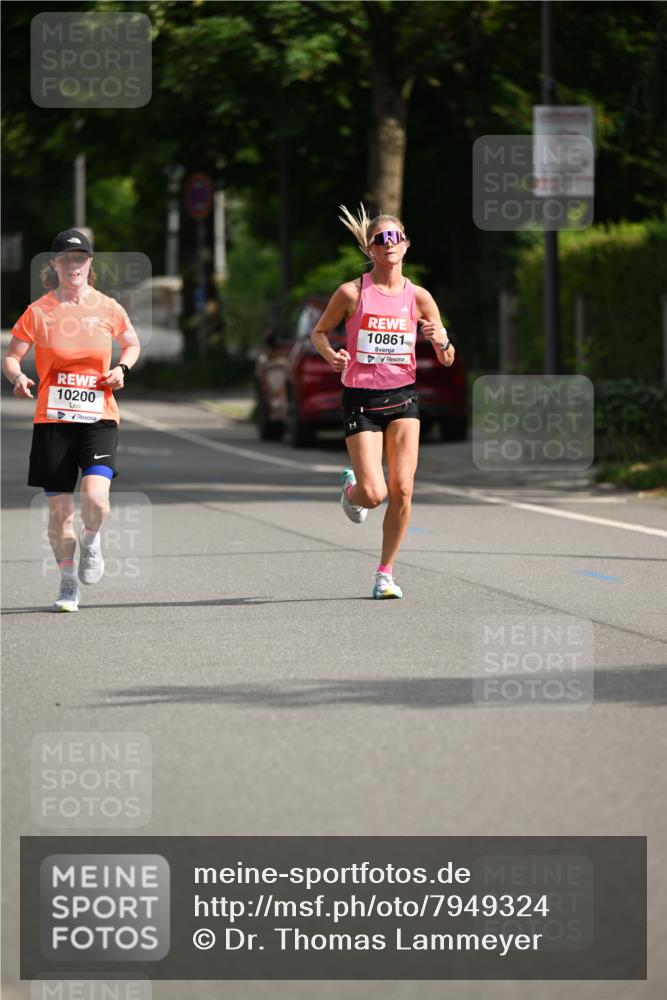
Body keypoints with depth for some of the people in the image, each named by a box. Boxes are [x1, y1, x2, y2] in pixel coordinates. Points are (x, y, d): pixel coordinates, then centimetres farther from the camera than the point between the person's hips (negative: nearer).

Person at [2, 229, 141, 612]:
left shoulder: (108, 308, 2)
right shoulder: (38, 311, -1)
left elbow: (132, 344, 19)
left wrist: (121, 369, -1)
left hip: (99, 418, 0)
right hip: (52, 420, 0)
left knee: (95, 498, -22)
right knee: (59, 509, 1)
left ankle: (91, 541, 14)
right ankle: (68, 582, 23)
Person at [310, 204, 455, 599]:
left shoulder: (418, 297, 0)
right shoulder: (352, 293, -6)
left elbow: (447, 359, 5)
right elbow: (319, 332, 8)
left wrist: (441, 340, -18)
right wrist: (331, 354, -13)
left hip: (402, 398, 2)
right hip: (361, 399, -2)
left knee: (402, 490, -6)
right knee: (374, 494, -11)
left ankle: (386, 573, 9)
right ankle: (350, 486, 28)